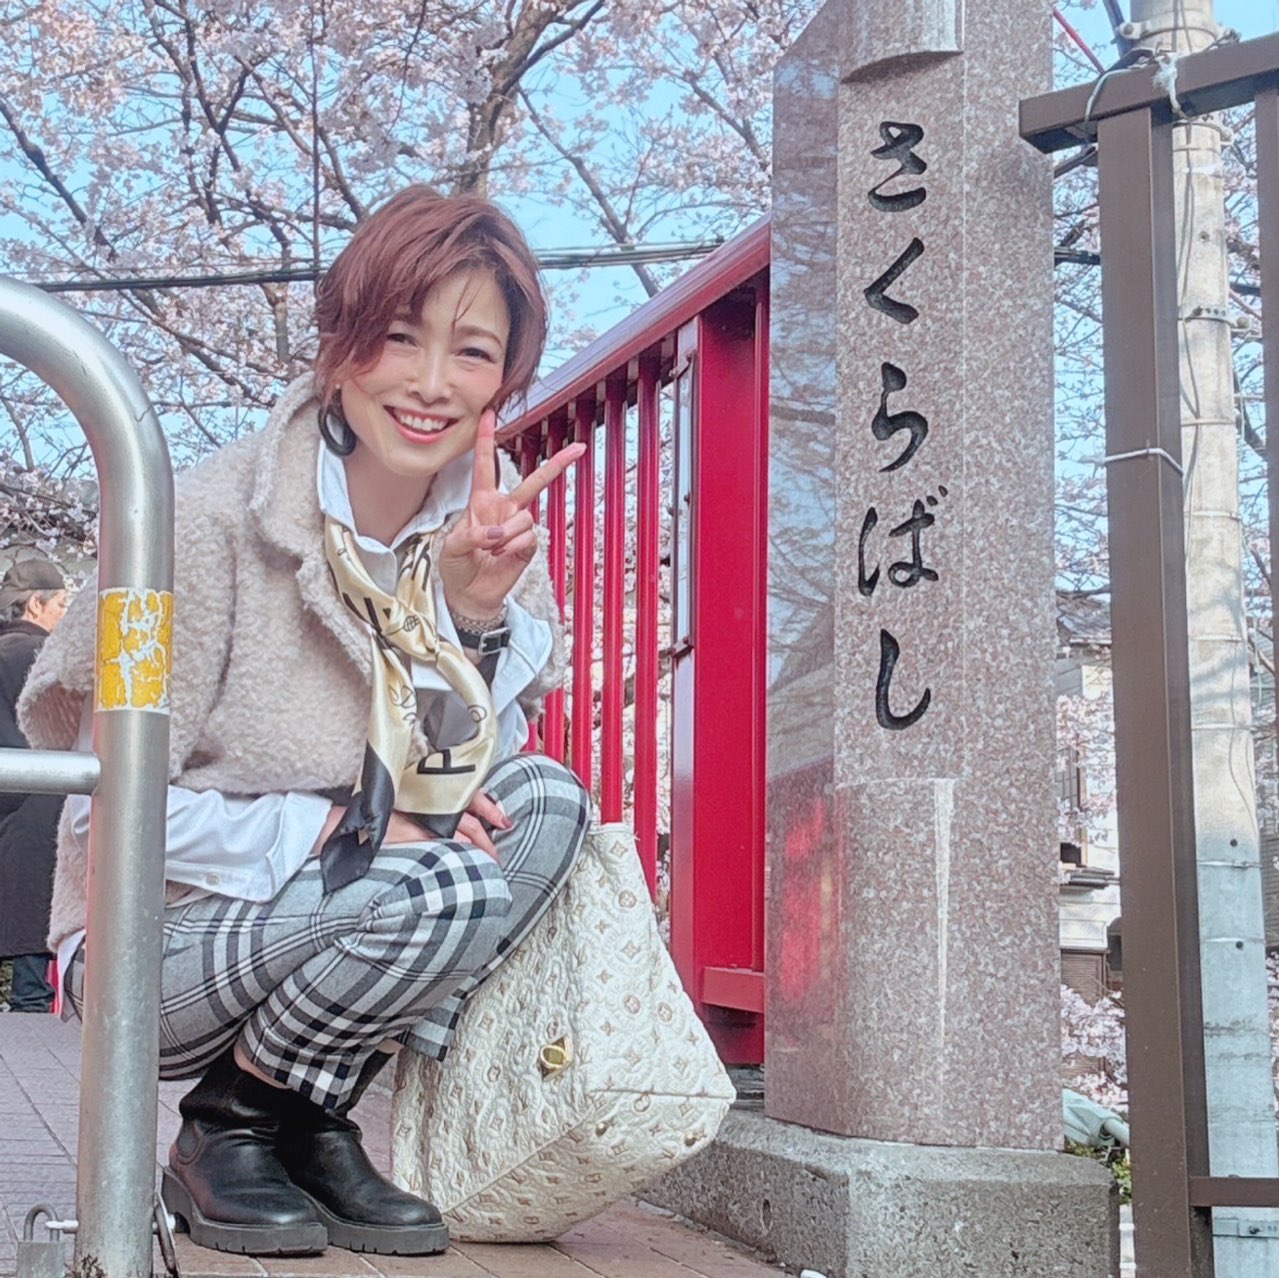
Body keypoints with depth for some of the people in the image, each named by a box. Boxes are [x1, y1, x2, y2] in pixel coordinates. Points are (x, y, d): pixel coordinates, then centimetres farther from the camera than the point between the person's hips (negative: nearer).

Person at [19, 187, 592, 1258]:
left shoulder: (483, 516, -3)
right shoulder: (214, 523, -20)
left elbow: (470, 780, -7)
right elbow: (112, 811, -17)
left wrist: (480, 602, -21)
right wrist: (342, 831, -23)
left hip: (332, 924, 6)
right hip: (158, 946, -6)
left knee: (547, 802, -17)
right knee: (440, 889, -30)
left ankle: (315, 1118, -5)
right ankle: (225, 1129, -4)